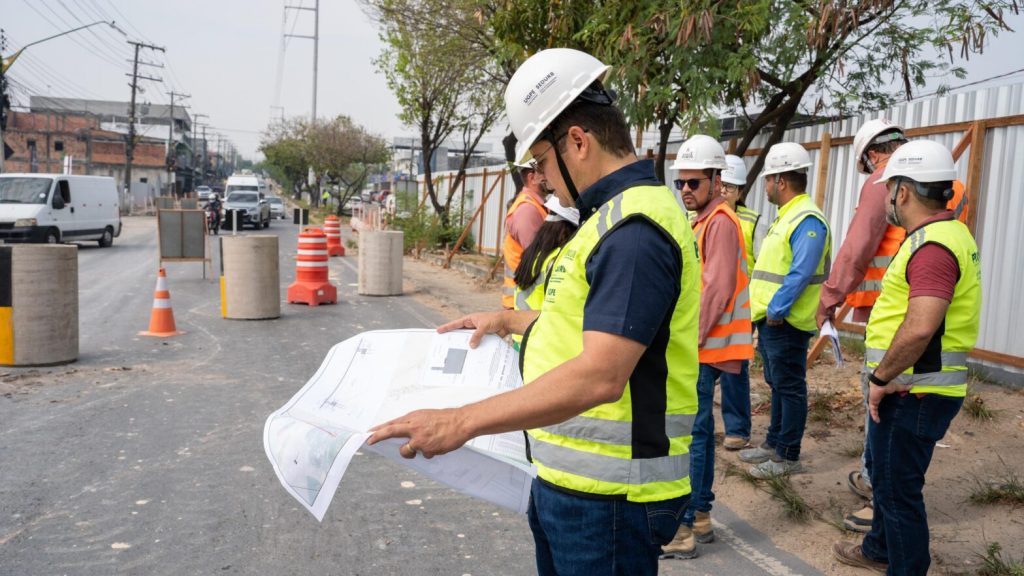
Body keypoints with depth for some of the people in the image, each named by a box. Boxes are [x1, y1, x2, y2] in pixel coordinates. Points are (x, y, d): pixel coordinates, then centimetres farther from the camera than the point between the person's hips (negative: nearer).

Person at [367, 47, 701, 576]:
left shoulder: (634, 229, -22)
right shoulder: (614, 215, 12)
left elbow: (599, 376, -30)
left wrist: (462, 421, -29)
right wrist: (510, 320, 27)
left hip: (608, 497, -10)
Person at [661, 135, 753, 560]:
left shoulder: (720, 222, -14)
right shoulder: (703, 220, 17)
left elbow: (716, 290, -20)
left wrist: (690, 341, -18)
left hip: (705, 348, -10)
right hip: (699, 345, 10)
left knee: (688, 433, -8)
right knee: (698, 430, 15)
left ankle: (682, 530, -1)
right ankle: (700, 516, 25)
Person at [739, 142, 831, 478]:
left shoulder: (807, 220, -17)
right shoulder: (786, 216, 16)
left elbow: (800, 274, -25)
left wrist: (775, 310, -23)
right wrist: (763, 309, 16)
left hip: (785, 323, -10)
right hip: (770, 320, 10)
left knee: (789, 388, 0)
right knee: (777, 385, 18)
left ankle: (788, 457, 10)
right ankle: (774, 444, 31)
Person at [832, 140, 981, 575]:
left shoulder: (933, 244, -22)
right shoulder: (946, 232, 12)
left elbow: (920, 328, -33)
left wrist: (881, 378, -20)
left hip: (913, 391, -11)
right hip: (913, 387, 11)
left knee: (897, 487, 3)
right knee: (886, 473, 25)